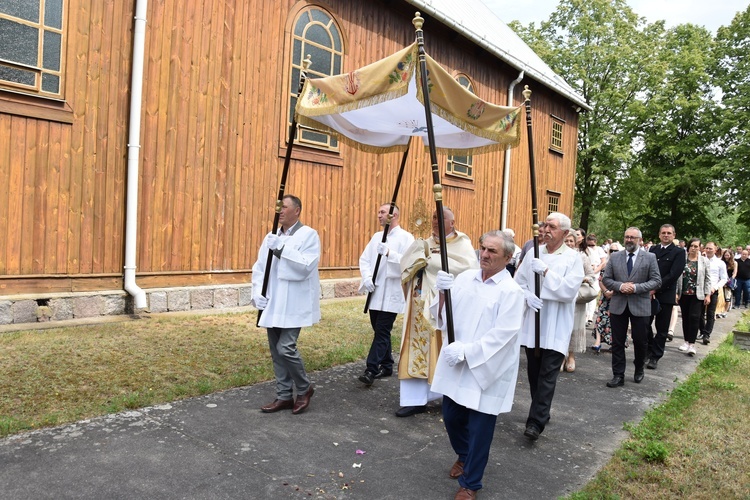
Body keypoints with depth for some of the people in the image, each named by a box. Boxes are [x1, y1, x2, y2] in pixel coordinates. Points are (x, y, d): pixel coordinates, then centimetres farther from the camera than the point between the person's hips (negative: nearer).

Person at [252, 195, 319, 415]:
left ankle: (304, 388, 13)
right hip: (272, 305, 7)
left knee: (286, 348, -11)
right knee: (276, 352, 11)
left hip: (294, 305, -7)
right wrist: (258, 294, -1)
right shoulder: (271, 236, 12)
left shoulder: (309, 235, -6)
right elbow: (259, 267, 12)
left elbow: (306, 266, -19)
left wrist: (281, 248, -22)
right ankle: (284, 396, 24)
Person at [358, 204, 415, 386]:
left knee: (382, 331, -6)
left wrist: (389, 253, -32)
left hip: (391, 294, -7)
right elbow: (364, 259, 9)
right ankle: (386, 366, 26)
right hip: (375, 292, 7)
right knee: (380, 330, 13)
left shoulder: (406, 237, -5)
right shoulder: (377, 236, 15)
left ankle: (371, 369, -5)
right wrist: (367, 277, -8)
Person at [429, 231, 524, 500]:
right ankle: (464, 455, 49)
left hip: (486, 370, -5)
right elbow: (442, 315, 4)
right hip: (454, 366, 5)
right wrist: (443, 293, -16)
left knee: (479, 428, 6)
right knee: (451, 417, 18)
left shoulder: (511, 291, -12)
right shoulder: (465, 278, 3)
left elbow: (502, 334, -20)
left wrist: (466, 351, -23)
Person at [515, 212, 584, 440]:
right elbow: (518, 281, 9)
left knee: (547, 375, -4)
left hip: (556, 326, -4)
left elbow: (569, 290, -15)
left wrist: (546, 271, -19)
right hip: (532, 322, 4)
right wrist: (527, 295, -10)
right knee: (533, 372, 14)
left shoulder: (573, 258, -5)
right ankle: (541, 412, 31)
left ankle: (536, 422, -1)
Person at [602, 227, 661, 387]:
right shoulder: (614, 257, 6)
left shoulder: (650, 257, 0)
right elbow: (606, 279, 4)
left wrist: (636, 287, -17)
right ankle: (618, 375, 12)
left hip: (640, 305, -1)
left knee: (640, 341, 8)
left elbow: (656, 281, -4)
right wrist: (620, 286, -14)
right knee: (617, 342, 4)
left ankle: (639, 370, 33)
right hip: (618, 305, 2)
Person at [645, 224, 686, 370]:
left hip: (665, 295, -4)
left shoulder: (678, 252, -3)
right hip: (649, 293, 4)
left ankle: (655, 357, 15)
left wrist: (656, 288, -17)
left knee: (662, 328, 5)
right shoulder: (653, 249, 11)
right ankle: (648, 352, 23)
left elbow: (673, 275, -13)